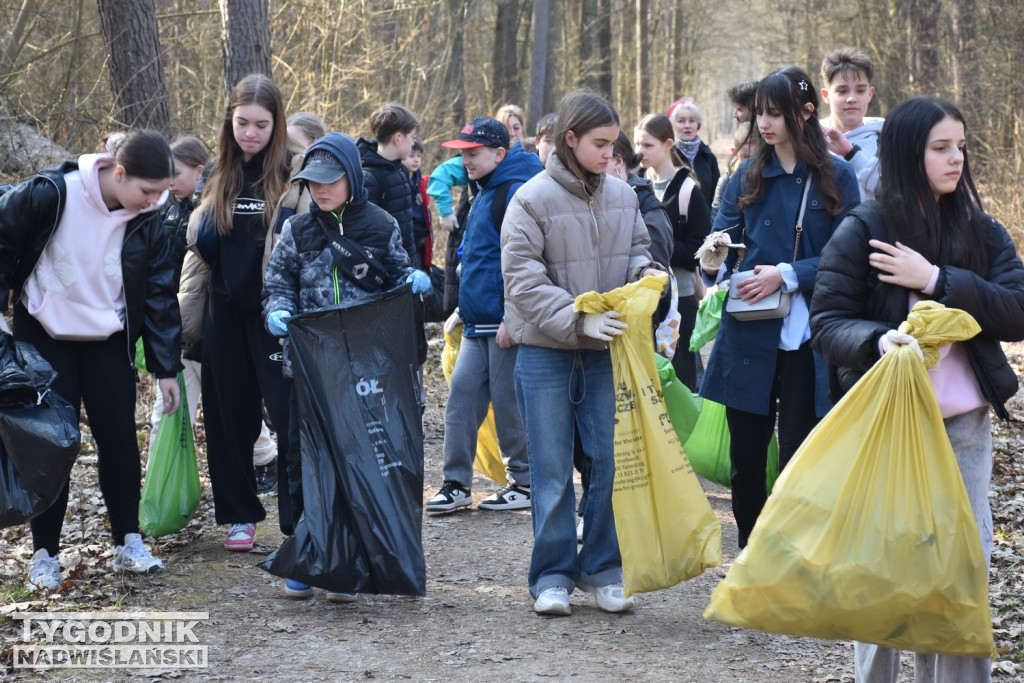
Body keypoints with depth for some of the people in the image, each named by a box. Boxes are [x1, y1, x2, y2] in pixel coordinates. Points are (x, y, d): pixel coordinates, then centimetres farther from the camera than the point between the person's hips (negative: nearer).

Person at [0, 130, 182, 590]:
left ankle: (128, 542, 13)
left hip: (108, 339, 3)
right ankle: (45, 553, 8)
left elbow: (160, 295, -3)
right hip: (44, 334, -3)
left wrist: (166, 367, -1)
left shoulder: (147, 222, -11)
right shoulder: (51, 193, -22)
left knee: (119, 436, -2)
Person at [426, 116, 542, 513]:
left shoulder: (516, 193, -14)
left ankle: (525, 482, 12)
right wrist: (463, 308, 23)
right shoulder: (484, 194, 17)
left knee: (509, 400, -1)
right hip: (478, 323, 9)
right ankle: (456, 484, 9)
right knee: (462, 395, 5)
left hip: (507, 322, -9)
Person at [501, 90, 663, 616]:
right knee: (551, 469, 2)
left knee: (610, 462, 4)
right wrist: (578, 319, -23)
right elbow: (523, 281, -14)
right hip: (545, 352, -4)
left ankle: (602, 570, 16)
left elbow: (636, 251, 19)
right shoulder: (532, 199, -8)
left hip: (604, 353, 4)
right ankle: (552, 576, 11)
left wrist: (643, 273, -5)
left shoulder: (622, 196, 6)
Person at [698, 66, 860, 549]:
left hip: (807, 340, -3)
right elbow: (723, 241, 5)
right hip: (749, 338, 3)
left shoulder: (836, 177, 0)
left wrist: (787, 274, -15)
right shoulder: (747, 178, 9)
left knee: (797, 456, 0)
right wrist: (713, 263, -17)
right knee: (745, 455, 7)